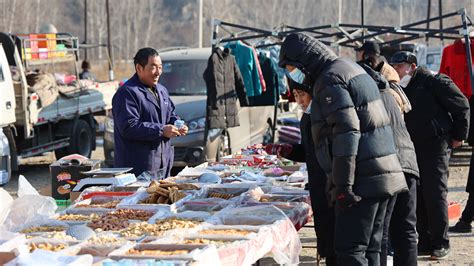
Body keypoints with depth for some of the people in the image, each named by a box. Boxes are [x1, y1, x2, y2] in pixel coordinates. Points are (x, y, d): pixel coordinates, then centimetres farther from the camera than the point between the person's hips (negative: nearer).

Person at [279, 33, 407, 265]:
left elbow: (346, 131, -19)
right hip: (384, 175, 10)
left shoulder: (330, 79, -9)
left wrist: (343, 185, -21)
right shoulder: (350, 68, 22)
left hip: (362, 181, -10)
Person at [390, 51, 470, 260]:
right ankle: (425, 242, 14)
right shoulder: (401, 88, 13)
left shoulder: (434, 82, -9)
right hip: (412, 147, 7)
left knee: (435, 193, -8)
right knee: (417, 195, 6)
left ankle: (440, 244, 0)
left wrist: (459, 136, -4)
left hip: (436, 146, -7)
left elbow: (462, 106, -6)